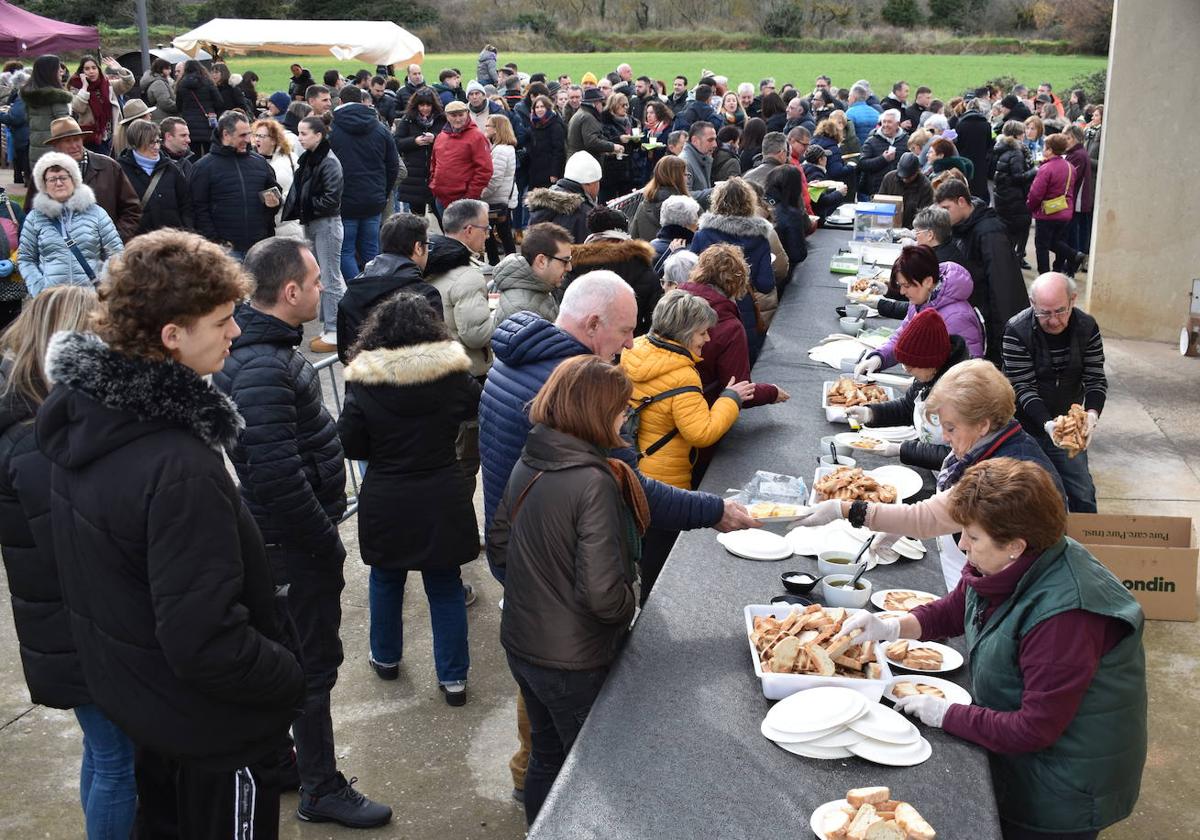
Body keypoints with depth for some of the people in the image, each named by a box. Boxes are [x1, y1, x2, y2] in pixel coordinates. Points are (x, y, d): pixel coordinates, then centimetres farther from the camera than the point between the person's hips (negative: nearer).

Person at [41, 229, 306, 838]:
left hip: (127, 689, 8)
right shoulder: (180, 471, -35)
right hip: (213, 725, -8)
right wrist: (290, 677, -15)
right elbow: (205, 645, -32)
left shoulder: (86, 414, -7)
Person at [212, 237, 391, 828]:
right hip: (295, 545, -10)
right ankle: (321, 790, 22)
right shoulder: (262, 369, -27)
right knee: (314, 665, 5)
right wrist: (326, 543, -17)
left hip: (283, 536, 10)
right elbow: (277, 476, -30)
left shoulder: (263, 347, 7)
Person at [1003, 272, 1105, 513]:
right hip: (1027, 426, -3)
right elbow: (1023, 387, -20)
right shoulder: (1016, 331, -19)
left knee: (1083, 495, 7)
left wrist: (1092, 414, -28)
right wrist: (1048, 423, -35)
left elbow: (1096, 379, -7)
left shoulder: (1087, 327, -8)